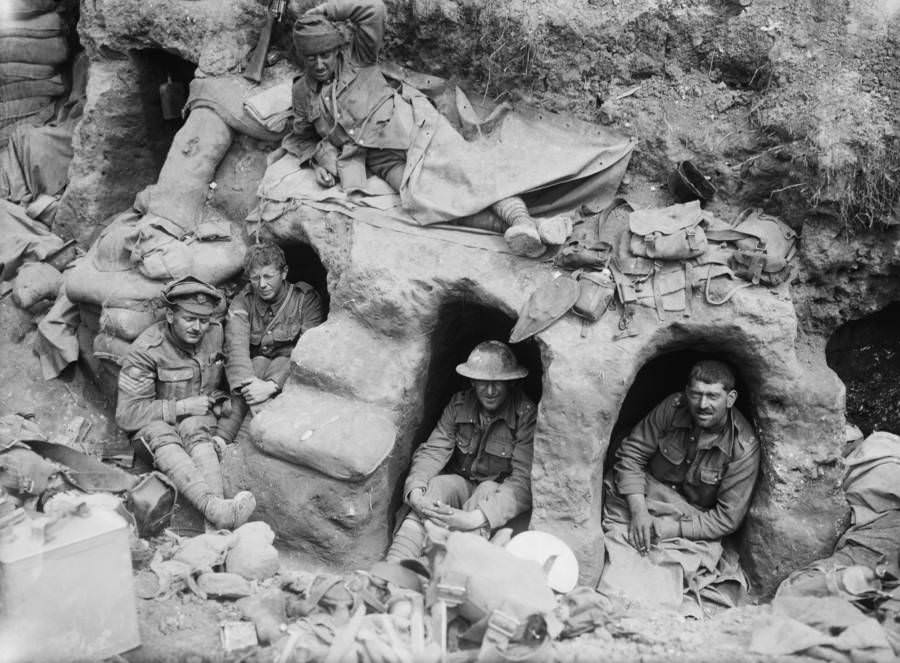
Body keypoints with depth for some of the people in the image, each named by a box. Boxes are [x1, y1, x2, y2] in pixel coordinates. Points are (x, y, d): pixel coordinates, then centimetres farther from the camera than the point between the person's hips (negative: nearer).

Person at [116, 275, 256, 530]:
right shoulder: (146, 350, -18)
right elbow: (127, 414, -19)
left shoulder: (216, 334, -4)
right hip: (154, 422, -3)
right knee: (163, 439, -37)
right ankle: (215, 509, -61)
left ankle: (218, 519, -57)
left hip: (197, 416, 3)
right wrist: (181, 407, -22)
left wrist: (219, 397, 0)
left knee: (196, 430, -33)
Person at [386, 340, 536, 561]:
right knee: (436, 485, -28)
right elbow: (432, 451, -7)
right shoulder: (459, 404, -2)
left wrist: (475, 518, -39)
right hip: (460, 484, 3)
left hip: (501, 496, -3)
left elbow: (524, 481, -25)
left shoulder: (527, 415, -17)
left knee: (488, 490, -34)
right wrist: (415, 492, -31)